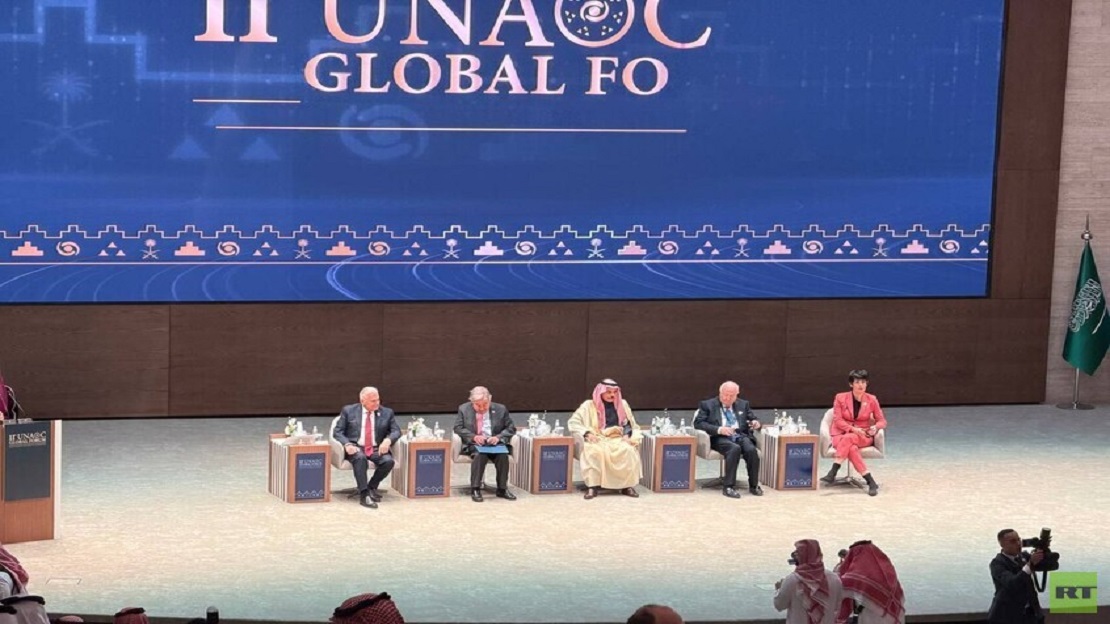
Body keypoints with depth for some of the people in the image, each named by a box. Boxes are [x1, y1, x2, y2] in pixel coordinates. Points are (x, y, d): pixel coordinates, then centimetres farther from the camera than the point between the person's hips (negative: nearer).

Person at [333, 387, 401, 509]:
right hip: (356, 448, -2)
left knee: (388, 461, -29)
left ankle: (371, 487, -5)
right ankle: (364, 495, -38)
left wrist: (388, 440, -18)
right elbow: (337, 432, 3)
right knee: (360, 458, -37)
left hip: (377, 449, 2)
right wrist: (347, 444, -18)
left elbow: (396, 431, 6)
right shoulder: (349, 411, 5)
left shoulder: (387, 412, 10)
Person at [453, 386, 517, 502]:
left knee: (503, 455, -31)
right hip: (474, 444, -1)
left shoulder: (500, 409, 6)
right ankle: (475, 489, -31)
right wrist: (473, 437, -16)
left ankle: (502, 489, -19)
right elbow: (458, 428, 1)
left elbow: (511, 428, 7)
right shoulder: (464, 409, 5)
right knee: (480, 454, -36)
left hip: (495, 443, 1)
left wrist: (498, 437, -13)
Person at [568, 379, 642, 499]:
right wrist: (587, 433, -14)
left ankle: (627, 486, -26)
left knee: (629, 450, -32)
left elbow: (628, 423, 17)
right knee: (593, 451, -39)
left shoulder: (622, 404, 13)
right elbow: (573, 422, 1)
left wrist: (627, 434, -6)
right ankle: (592, 486, -37)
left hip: (618, 439, 2)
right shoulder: (589, 405, 4)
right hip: (597, 440, -2)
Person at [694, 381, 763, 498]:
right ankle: (728, 487, -34)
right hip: (719, 438, -4)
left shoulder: (743, 405, 20)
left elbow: (753, 420, 22)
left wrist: (756, 423, -5)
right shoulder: (707, 405, 8)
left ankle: (754, 485, -16)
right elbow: (698, 423, -3)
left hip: (741, 436, 4)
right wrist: (719, 429, -17)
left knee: (751, 449, -30)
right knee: (735, 448, -36)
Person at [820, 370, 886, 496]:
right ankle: (870, 481, -43)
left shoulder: (872, 400, 2)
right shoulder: (840, 398, 0)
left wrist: (875, 427, -19)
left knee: (848, 439, -36)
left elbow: (882, 421, 5)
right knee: (851, 448, -37)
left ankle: (832, 474, -39)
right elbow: (837, 420, -6)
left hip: (864, 437, 0)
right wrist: (853, 429, -22)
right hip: (841, 435, 0)